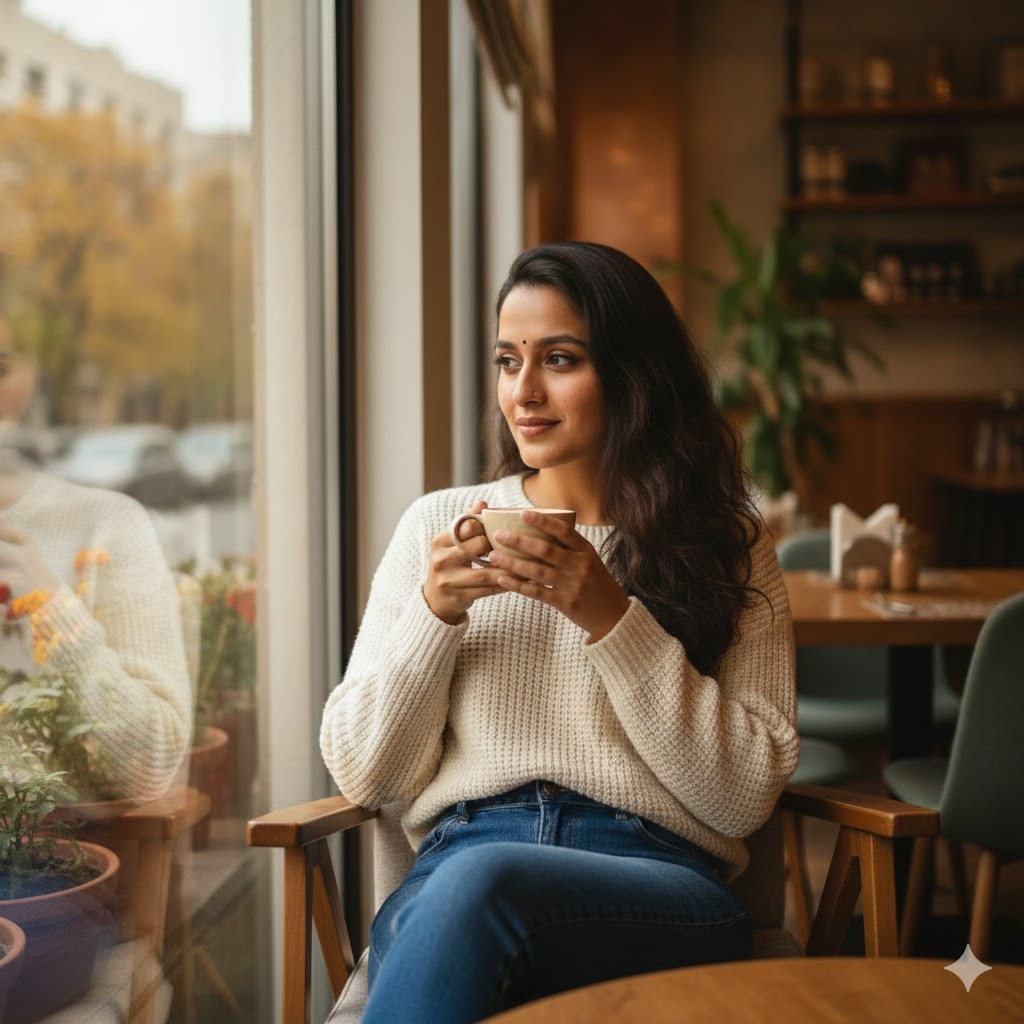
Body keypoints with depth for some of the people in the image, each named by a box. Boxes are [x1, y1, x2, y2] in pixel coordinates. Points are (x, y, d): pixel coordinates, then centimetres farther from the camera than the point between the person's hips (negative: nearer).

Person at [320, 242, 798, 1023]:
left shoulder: (729, 549, 11)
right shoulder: (437, 525, 15)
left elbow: (746, 797, 1)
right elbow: (363, 776, 12)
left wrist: (612, 620, -8)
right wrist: (434, 615, -5)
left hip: (662, 880, -1)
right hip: (456, 859, 1)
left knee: (479, 883, -36)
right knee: (412, 926, -37)